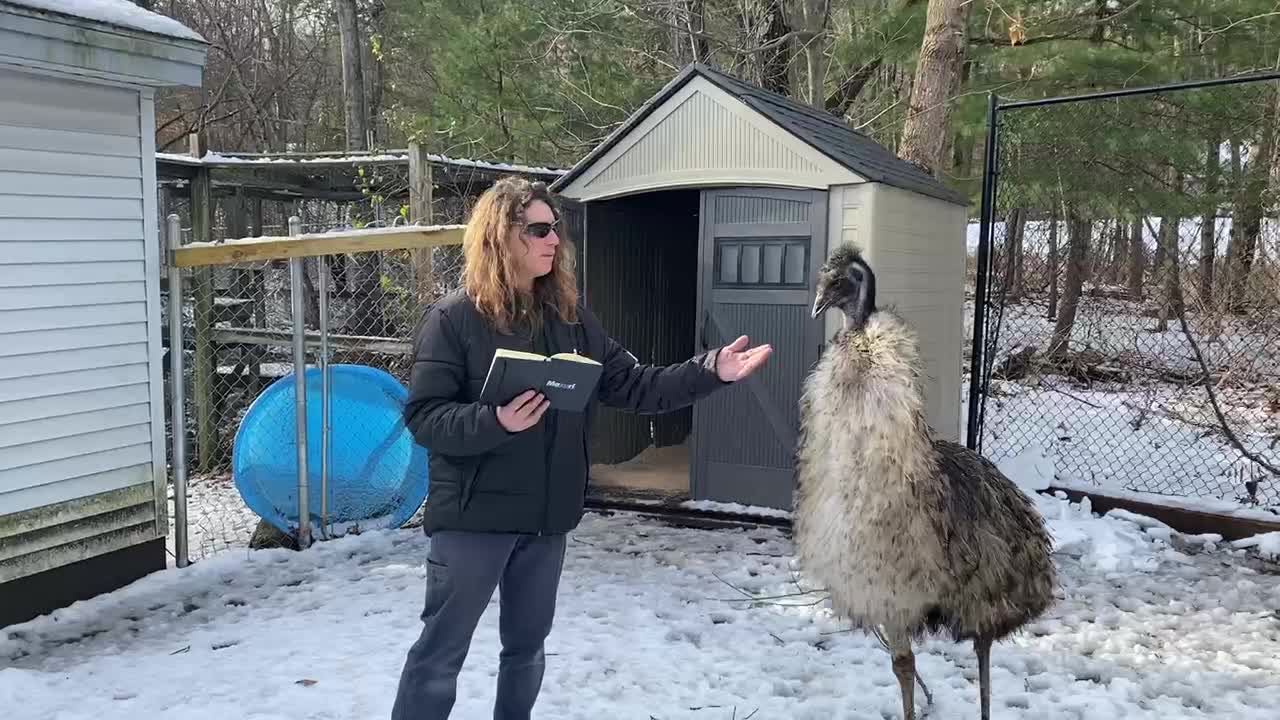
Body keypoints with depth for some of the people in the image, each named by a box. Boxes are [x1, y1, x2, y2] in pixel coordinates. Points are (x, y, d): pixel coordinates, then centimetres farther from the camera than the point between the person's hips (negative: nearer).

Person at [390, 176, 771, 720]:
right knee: (441, 653, 3)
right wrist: (496, 422, -30)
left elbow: (631, 386, 3)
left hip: (547, 516, 6)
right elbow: (423, 417, -14)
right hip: (473, 516, -5)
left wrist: (710, 370, -8)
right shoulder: (453, 318, -11)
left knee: (527, 647, 19)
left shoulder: (569, 318, 5)